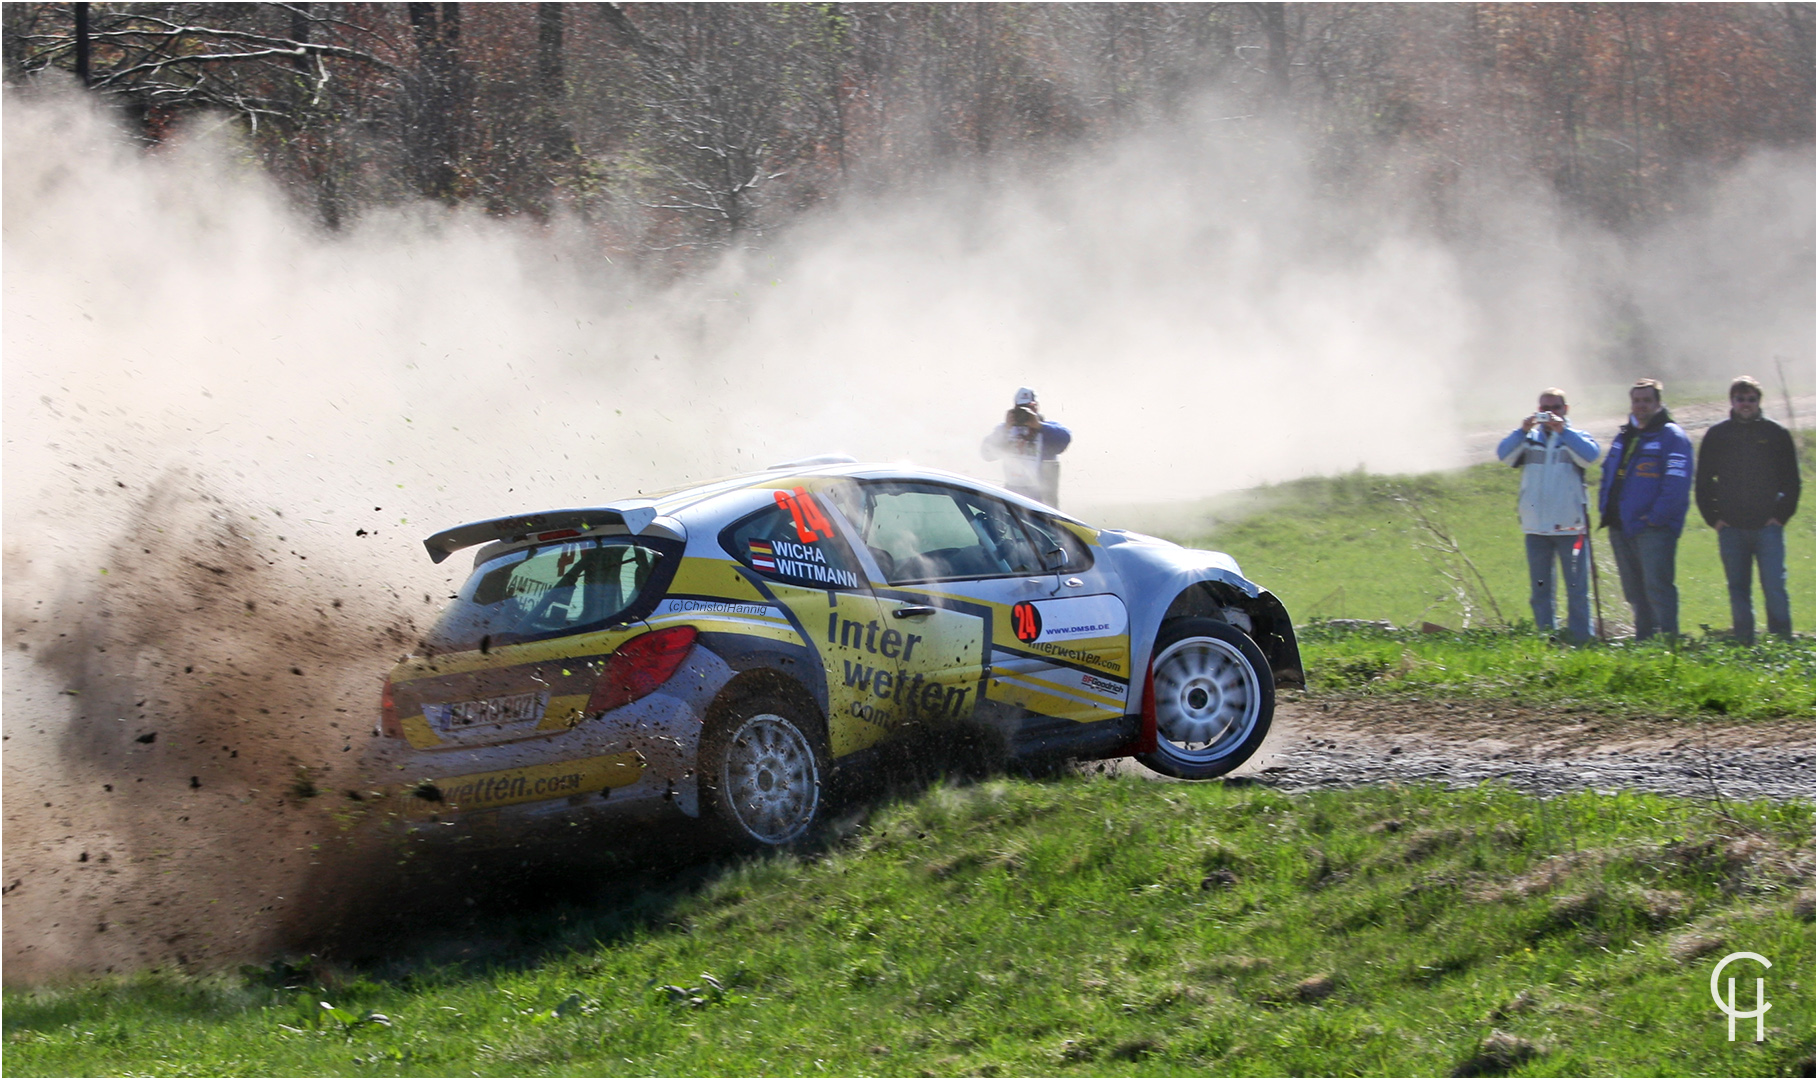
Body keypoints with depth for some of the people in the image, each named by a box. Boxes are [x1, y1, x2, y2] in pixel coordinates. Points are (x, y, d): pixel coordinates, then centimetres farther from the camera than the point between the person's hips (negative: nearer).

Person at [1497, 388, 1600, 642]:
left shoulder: (1576, 437, 6)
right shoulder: (1529, 439, 10)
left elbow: (1589, 456, -15)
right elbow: (1504, 456, -5)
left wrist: (1563, 431, -21)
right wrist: (1522, 431, -19)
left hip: (1570, 527, -2)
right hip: (1536, 527, 3)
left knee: (1577, 589, -4)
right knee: (1540, 591, 8)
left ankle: (1581, 639, 1)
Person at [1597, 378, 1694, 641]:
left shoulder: (1671, 436, -5)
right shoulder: (1624, 437, 19)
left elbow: (1677, 483, -14)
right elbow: (1608, 476, 26)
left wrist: (1656, 517, -18)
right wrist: (1606, 509, 12)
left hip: (1654, 530, -8)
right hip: (1621, 529, 8)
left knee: (1657, 588, -14)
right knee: (1635, 594, 12)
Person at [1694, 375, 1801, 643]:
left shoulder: (1776, 435, 5)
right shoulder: (1717, 435, 8)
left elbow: (1791, 481, 8)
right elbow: (1703, 482, 12)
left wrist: (1782, 514, -1)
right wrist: (1713, 517, 2)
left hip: (1768, 527, -2)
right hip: (1731, 529, 2)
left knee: (1774, 588, -8)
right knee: (1738, 591, 4)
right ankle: (1743, 645, 9)